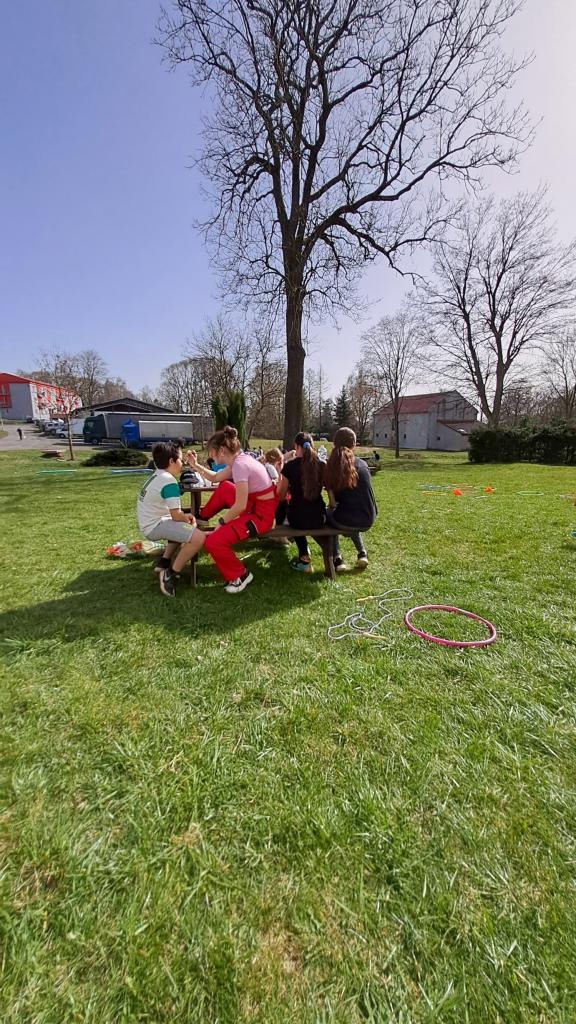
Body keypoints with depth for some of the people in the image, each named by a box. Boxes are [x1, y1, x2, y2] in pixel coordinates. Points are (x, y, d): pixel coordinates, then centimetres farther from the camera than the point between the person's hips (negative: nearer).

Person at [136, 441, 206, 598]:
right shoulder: (169, 481, -18)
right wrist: (188, 518, 1)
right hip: (155, 525, -10)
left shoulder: (156, 476, 14)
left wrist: (185, 516, 4)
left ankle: (164, 562, 27)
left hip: (149, 522, 11)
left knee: (183, 526, 32)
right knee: (198, 538, -22)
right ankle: (169, 575, -10)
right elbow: (176, 515, -19)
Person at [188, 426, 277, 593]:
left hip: (260, 515, -10)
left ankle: (240, 576, 3)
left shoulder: (240, 465, -24)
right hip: (254, 504, 10)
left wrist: (221, 521, -10)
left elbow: (240, 506, -25)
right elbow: (215, 477, 22)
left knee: (213, 542, -17)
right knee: (224, 489, 23)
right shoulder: (239, 459, 5)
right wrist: (195, 465, 15)